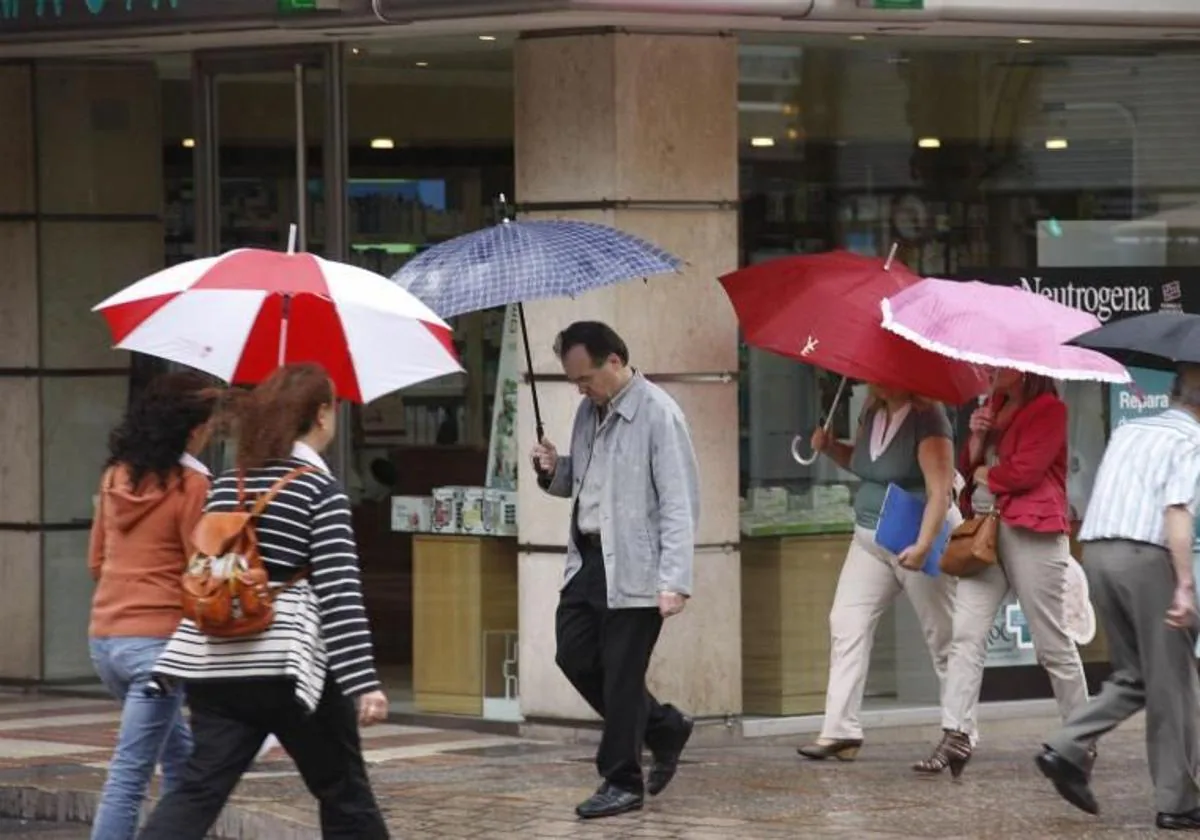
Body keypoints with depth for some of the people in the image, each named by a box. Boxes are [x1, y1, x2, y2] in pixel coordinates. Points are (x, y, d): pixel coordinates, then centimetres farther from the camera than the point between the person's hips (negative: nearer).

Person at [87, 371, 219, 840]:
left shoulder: (117, 476, 8)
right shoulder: (191, 485, -12)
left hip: (104, 637, 7)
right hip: (157, 639, -7)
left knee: (180, 756, 22)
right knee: (129, 776, -8)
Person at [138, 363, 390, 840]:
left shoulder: (226, 486, 10)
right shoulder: (320, 489, -7)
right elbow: (339, 593, -16)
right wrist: (364, 684, -19)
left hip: (218, 666, 5)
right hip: (290, 667, -5)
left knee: (199, 790, 0)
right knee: (345, 796, 10)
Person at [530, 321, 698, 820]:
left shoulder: (658, 415, -14)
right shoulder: (589, 412, 11)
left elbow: (679, 504, -16)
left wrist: (675, 582, -22)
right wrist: (554, 472, 2)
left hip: (633, 568, -8)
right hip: (588, 559, 8)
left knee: (621, 676, -2)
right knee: (575, 656, 9)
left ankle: (623, 783, 11)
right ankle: (663, 729, 27)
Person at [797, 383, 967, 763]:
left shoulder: (926, 418, -15)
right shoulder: (872, 413, 8)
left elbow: (940, 490, -22)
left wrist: (923, 545, -31)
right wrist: (829, 447, 6)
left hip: (917, 539, -8)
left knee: (943, 638, 1)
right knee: (847, 622, -4)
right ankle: (841, 730, -6)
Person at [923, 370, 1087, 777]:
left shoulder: (1049, 409, -5)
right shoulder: (993, 408, 20)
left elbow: (1026, 471, -14)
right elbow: (968, 468, 19)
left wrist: (987, 475, 2)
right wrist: (976, 437, 0)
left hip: (1031, 533, -7)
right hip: (984, 529, 7)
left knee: (1053, 643, 0)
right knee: (966, 633, -5)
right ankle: (956, 737, -10)